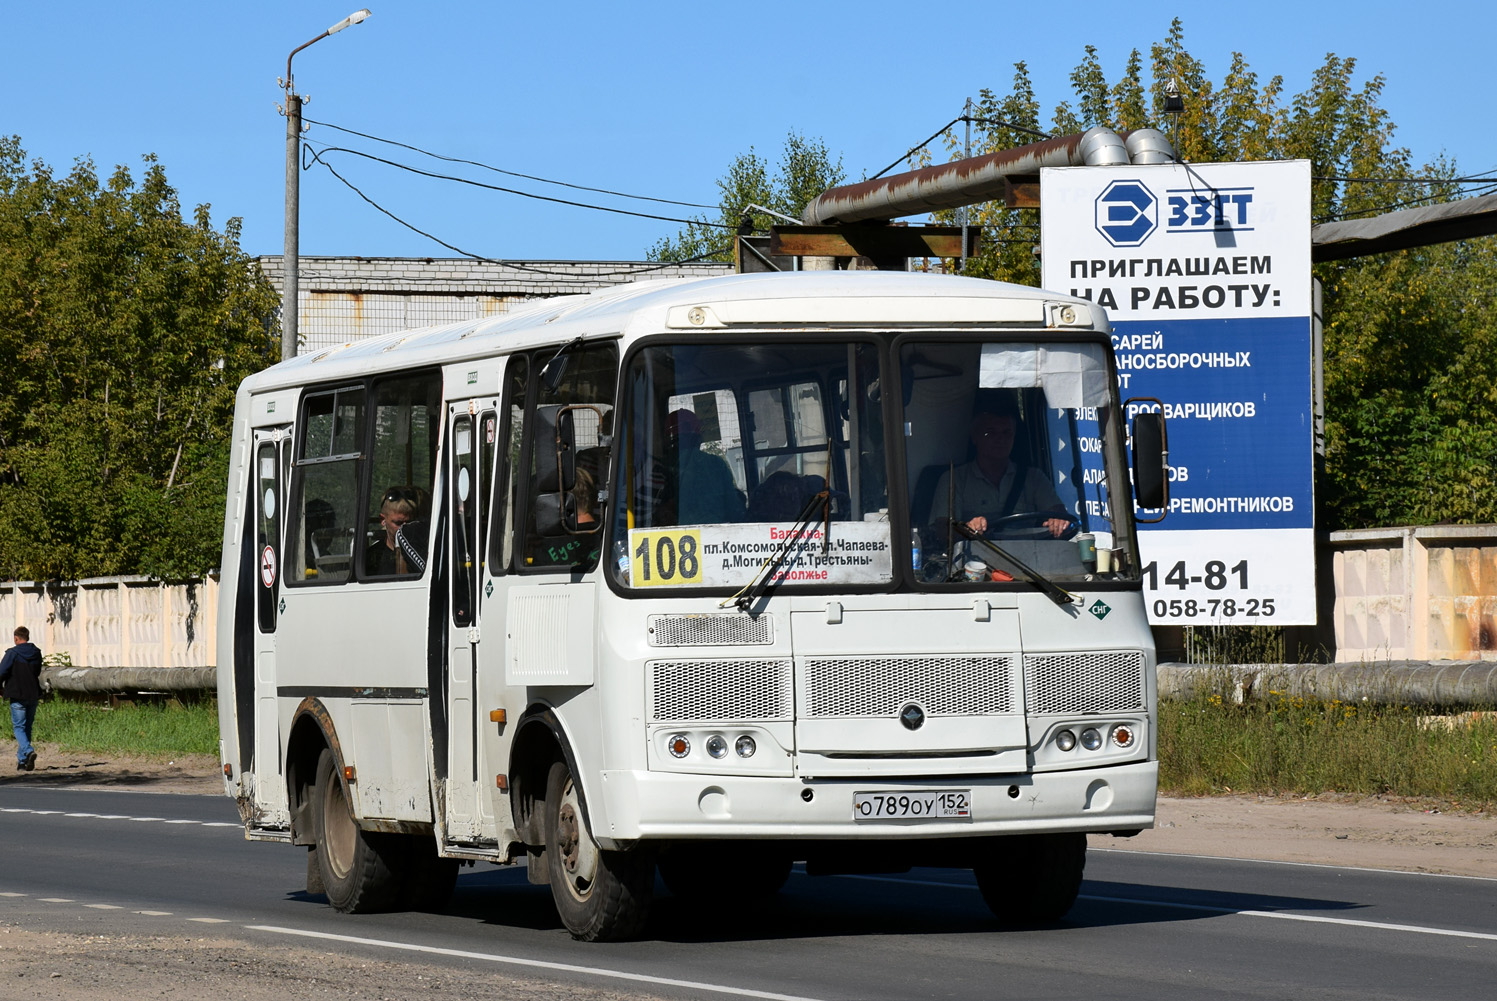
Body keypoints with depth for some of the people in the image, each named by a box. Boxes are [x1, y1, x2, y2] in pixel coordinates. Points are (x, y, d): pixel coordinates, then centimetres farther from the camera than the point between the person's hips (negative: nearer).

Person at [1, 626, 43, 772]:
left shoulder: (12, 653, -10)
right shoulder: (36, 653, 7)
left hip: (18, 695, -5)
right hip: (33, 696, 5)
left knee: (18, 727, -2)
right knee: (27, 727, 12)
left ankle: (28, 750, -26)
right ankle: (22, 761, 14)